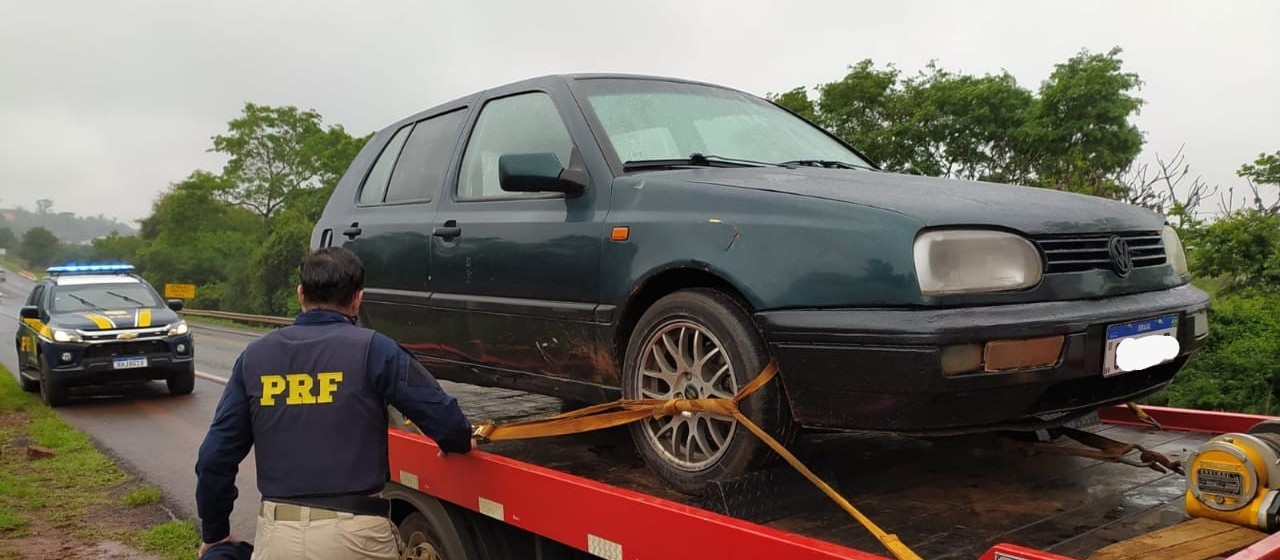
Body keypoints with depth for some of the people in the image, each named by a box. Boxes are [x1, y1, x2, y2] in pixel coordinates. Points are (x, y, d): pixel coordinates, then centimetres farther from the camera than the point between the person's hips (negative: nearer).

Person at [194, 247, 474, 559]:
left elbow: (215, 457, 6)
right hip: (354, 534, -2)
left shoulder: (255, 356, 5)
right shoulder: (372, 349, -6)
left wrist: (214, 533, 20)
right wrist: (461, 442, 16)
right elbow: (442, 415, -7)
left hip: (277, 533, 3)